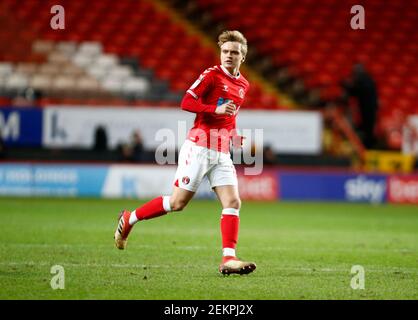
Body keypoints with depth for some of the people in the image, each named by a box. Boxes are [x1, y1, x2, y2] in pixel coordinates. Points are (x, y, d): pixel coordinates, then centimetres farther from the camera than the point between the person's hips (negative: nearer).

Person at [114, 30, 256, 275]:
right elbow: (186, 102, -14)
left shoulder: (244, 85, 14)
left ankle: (228, 259, -13)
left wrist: (235, 136, 11)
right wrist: (215, 109, -24)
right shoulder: (212, 75, -7)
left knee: (233, 202, -9)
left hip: (222, 153, 6)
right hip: (199, 147, -6)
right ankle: (129, 219, 17)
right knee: (178, 202, -3)